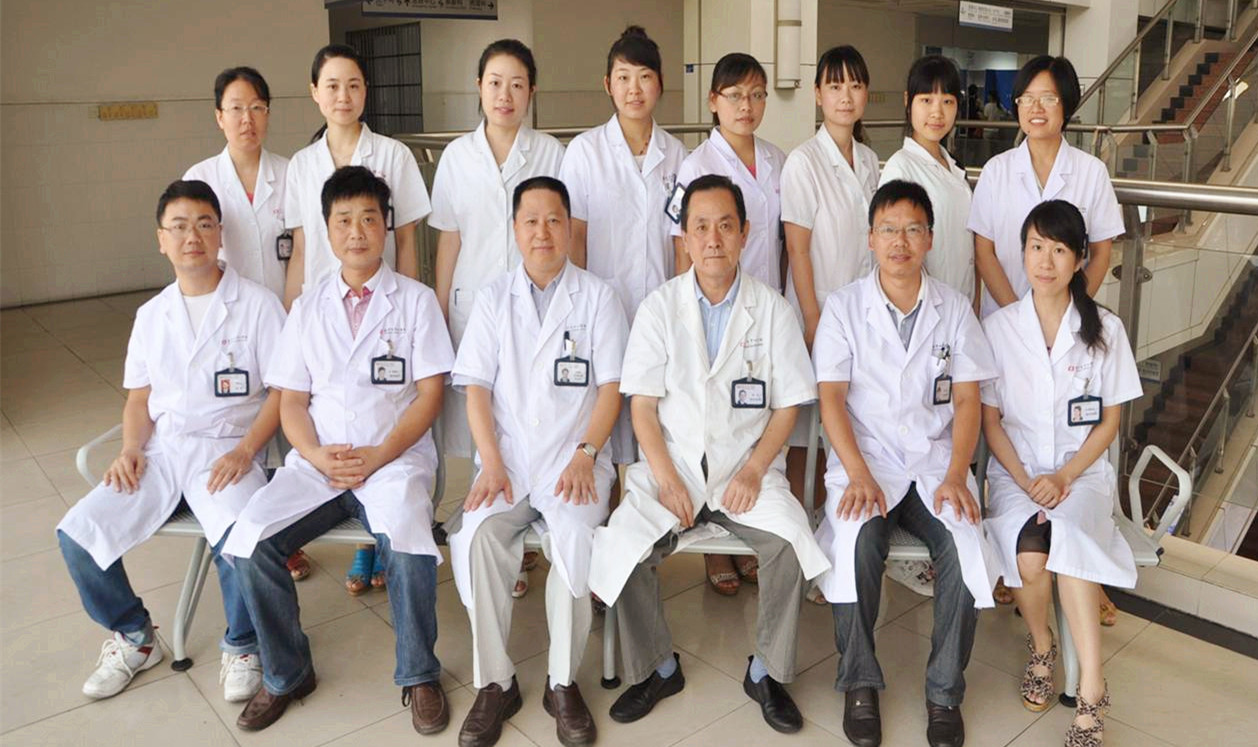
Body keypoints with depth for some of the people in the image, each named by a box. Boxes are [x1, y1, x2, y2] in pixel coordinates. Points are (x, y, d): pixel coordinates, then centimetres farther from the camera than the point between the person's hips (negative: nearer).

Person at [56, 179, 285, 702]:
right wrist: (130, 449, -3)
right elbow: (139, 397, 17)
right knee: (78, 533, -12)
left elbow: (282, 389, -4)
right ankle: (133, 637, 14)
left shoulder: (256, 304, -1)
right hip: (160, 451, 5)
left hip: (227, 451, -5)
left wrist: (244, 451, -15)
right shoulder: (151, 315, 16)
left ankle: (242, 647, -1)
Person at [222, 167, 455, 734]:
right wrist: (317, 455, -9)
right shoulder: (308, 307, 15)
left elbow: (429, 394, -1)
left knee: (408, 543, -32)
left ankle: (419, 677, -6)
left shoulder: (415, 300, 6)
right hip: (318, 459, 4)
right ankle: (286, 673, 4)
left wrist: (377, 456, -14)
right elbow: (291, 401, 11)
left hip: (395, 457, -3)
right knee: (249, 541, -20)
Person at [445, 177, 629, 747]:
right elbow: (477, 390, 6)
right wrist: (492, 465, -8)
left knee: (576, 535, -30)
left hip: (573, 457, -1)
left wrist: (584, 455, -13)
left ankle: (563, 683, -10)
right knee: (476, 535, -26)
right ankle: (495, 682, -9)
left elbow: (610, 389, 2)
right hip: (507, 458, 2)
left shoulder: (598, 298, 8)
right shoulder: (494, 298, 13)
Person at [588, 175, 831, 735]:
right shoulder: (659, 307, 3)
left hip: (746, 469, 0)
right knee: (622, 547, -21)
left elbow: (786, 407, 3)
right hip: (670, 465, 1)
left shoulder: (771, 309, 3)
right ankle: (658, 668, 5)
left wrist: (754, 470, -12)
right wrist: (666, 479, -13)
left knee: (791, 542, -26)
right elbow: (642, 406, 0)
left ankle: (767, 672, -1)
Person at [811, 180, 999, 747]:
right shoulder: (844, 306, 3)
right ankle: (859, 684, -9)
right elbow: (831, 398, -4)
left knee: (965, 545, -25)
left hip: (936, 462, 2)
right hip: (865, 460, -1)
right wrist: (859, 476, -18)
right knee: (857, 541, -30)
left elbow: (967, 400, 4)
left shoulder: (953, 309, 9)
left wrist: (955, 476, -11)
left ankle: (945, 692, -5)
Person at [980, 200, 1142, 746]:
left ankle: (1090, 694, -25)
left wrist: (1064, 477, -12)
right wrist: (1024, 480, -13)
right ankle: (1040, 646, 4)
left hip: (1082, 469, 0)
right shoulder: (998, 328, 0)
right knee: (1029, 555, -28)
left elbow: (1109, 422, 3)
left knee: (1068, 537, -33)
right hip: (1015, 469, 0)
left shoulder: (1106, 330, 1)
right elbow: (990, 420, 1)